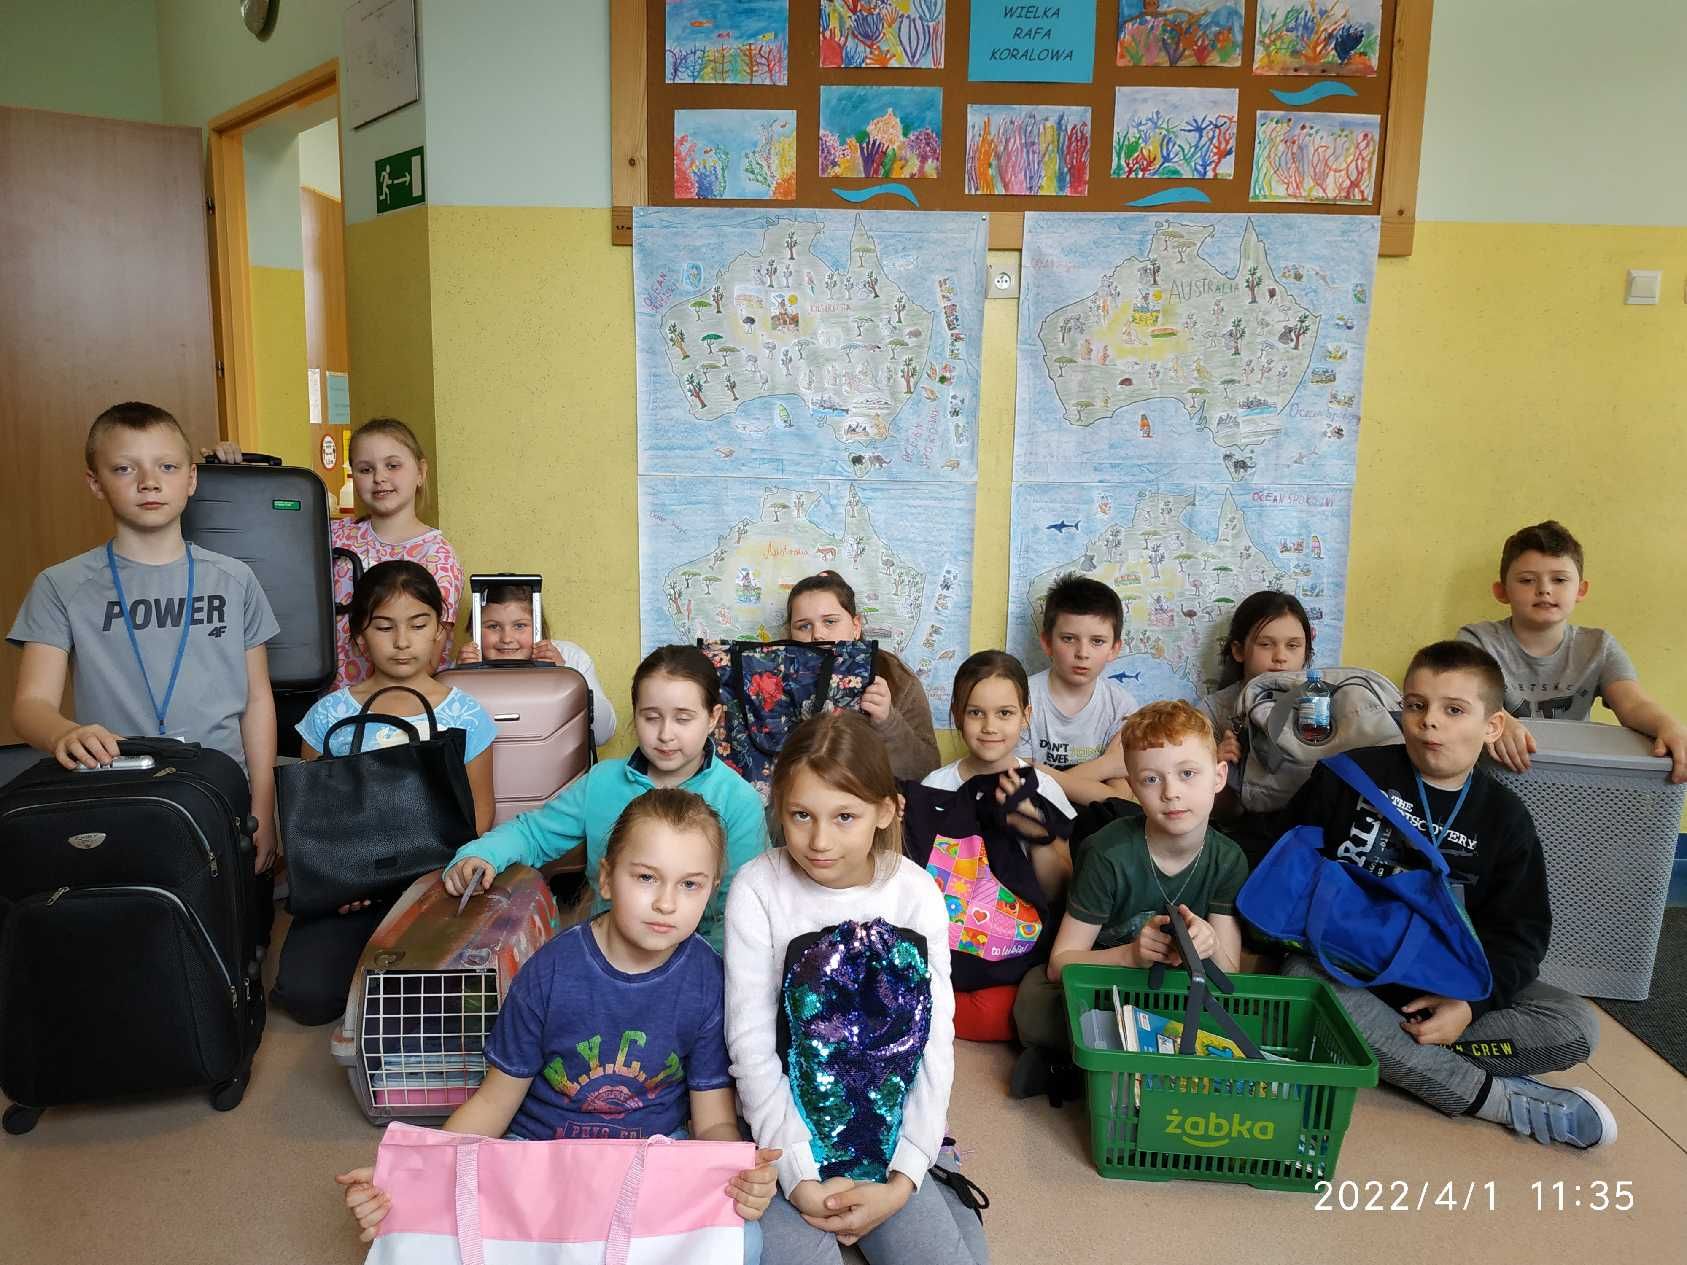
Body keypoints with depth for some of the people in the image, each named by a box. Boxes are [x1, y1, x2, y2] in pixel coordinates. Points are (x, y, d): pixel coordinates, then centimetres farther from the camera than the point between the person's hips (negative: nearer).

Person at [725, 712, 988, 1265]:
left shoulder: (915, 893, -8)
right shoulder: (759, 888, -13)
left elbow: (935, 1043, -8)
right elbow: (751, 1046, -13)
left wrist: (902, 1181, -14)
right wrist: (798, 1177, -18)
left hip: (883, 1130, 2)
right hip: (784, 1129, -1)